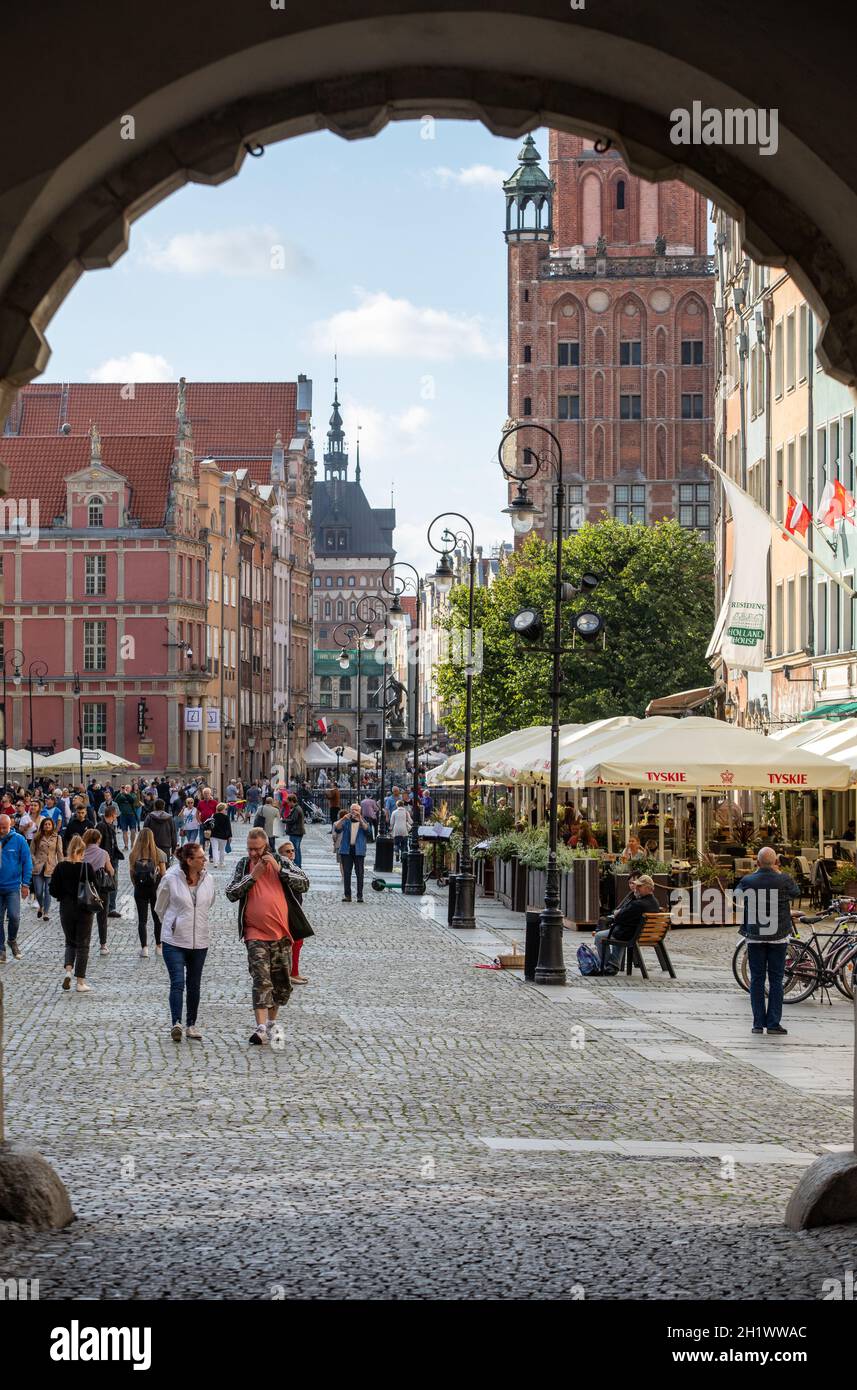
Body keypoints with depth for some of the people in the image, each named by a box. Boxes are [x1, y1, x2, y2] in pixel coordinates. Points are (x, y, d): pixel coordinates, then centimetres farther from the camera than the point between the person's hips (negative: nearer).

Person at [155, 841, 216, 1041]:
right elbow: (160, 907, 5)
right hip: (174, 940, -4)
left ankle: (191, 1024, 19)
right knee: (178, 982, -15)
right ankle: (176, 1023, -21)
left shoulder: (208, 879, 1)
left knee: (194, 985, 11)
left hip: (200, 941, 4)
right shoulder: (171, 879, -10)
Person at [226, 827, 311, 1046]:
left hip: (282, 933, 3)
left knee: (282, 982, 11)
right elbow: (231, 894, -3)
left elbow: (304, 883, -1)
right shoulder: (243, 865, 4)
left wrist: (279, 870, -11)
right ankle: (261, 1030, -22)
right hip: (256, 934, -2)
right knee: (261, 981, -15)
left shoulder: (280, 862, 5)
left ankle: (271, 1023, 29)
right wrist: (253, 876, -10)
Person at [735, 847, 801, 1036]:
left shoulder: (747, 881, -6)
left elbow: (736, 895, 10)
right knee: (776, 980, 4)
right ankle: (773, 1023, 1)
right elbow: (796, 893, 11)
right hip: (778, 936, -1)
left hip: (754, 937, 1)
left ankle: (758, 1023, 5)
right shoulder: (784, 880, -9)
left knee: (757, 980, 7)